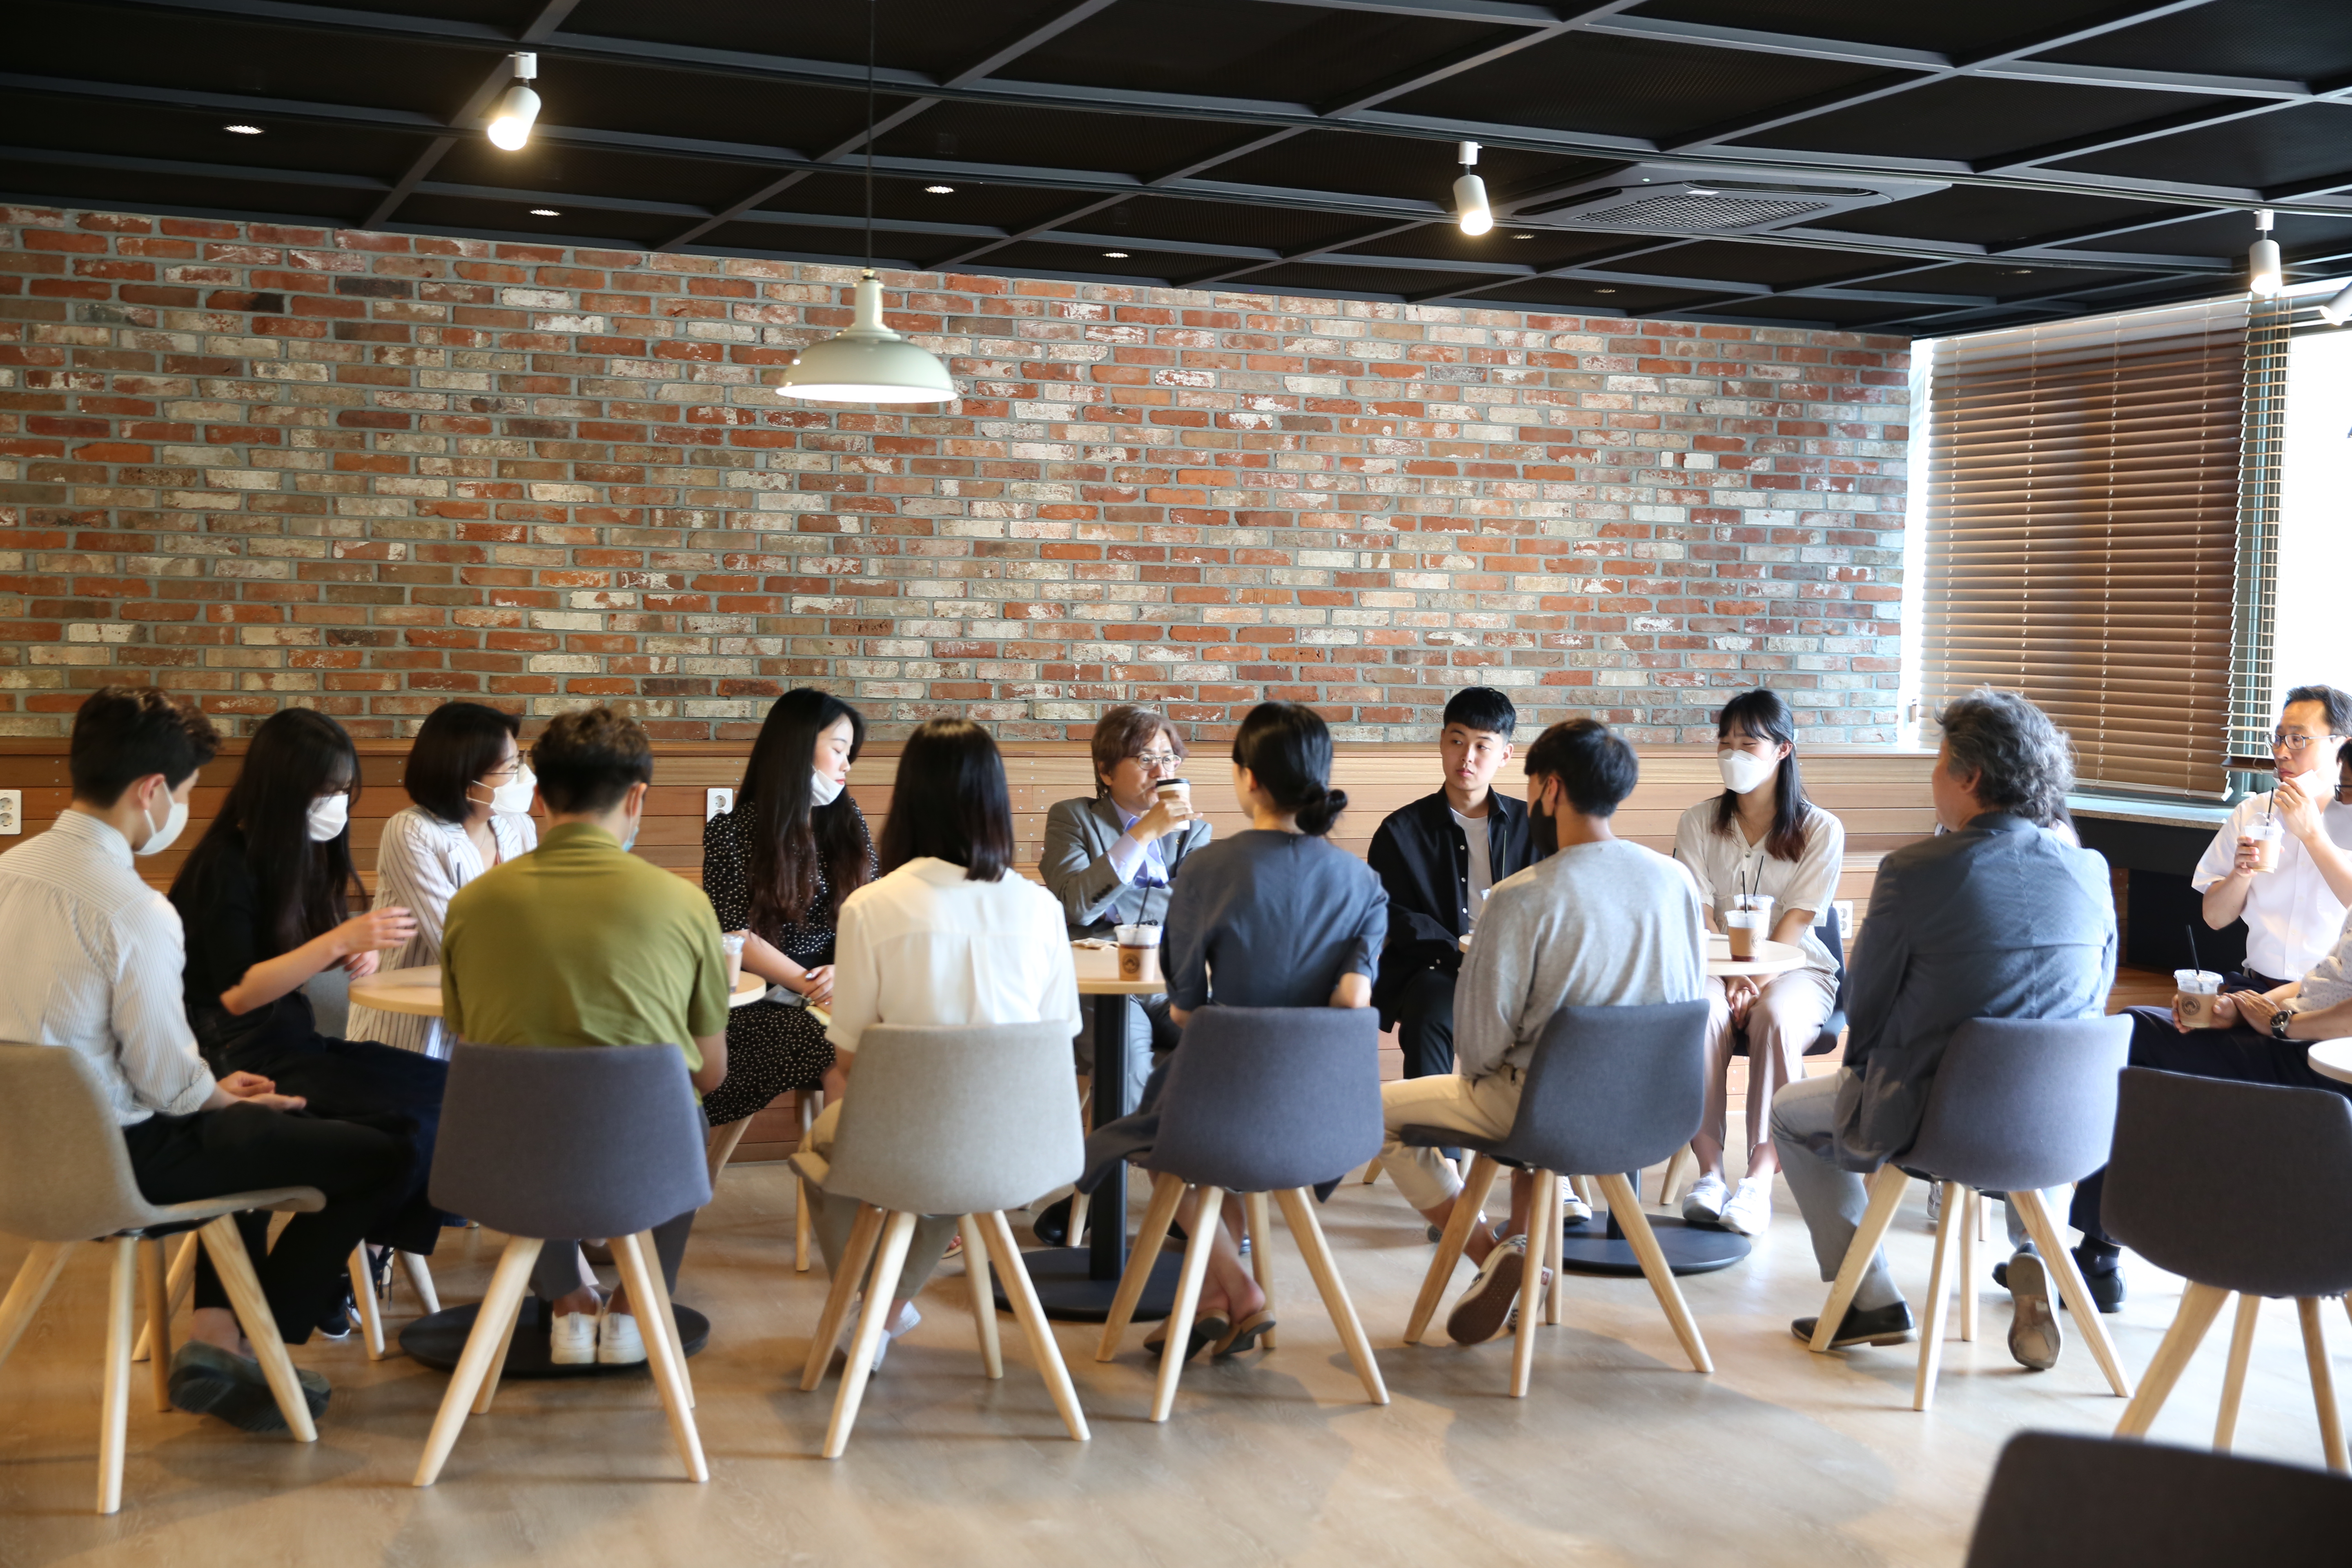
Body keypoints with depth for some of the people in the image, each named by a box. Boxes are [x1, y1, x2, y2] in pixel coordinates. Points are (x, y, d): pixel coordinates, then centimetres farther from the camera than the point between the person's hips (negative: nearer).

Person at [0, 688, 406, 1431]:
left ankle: (214, 1334, 22)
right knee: (380, 1154, -3)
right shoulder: (135, 911, -25)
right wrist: (227, 1097, 3)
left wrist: (215, 1090, 14)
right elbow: (168, 1081, -21)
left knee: (242, 1124, 35)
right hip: (118, 1159, -9)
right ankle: (254, 1348, 11)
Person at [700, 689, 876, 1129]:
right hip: (767, 1002, -4)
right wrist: (813, 988, -15)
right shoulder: (730, 833, 0)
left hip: (841, 989, 4)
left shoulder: (848, 821, 14)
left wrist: (843, 970, -11)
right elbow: (737, 937, -6)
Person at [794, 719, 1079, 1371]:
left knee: (823, 1138, 33)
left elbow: (849, 1058, -7)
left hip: (907, 1146, -3)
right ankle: (894, 1306, 44)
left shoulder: (870, 908, -14)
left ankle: (864, 1316, 40)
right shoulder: (1039, 906, -6)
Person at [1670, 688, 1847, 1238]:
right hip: (1717, 966, 2)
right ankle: (1709, 1170, -34)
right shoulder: (1699, 823, 9)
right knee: (1701, 1010, -35)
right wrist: (1730, 978, -19)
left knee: (1776, 1016, -37)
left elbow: (1795, 923, -7)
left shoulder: (1820, 830, 2)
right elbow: (1699, 916, -1)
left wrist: (1755, 981, -22)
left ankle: (1760, 1178, -38)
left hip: (1794, 968, -1)